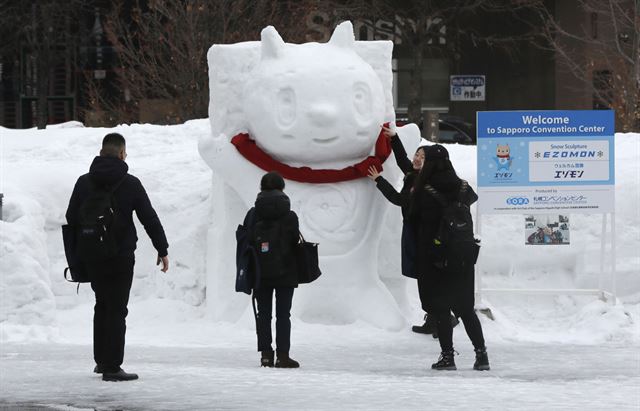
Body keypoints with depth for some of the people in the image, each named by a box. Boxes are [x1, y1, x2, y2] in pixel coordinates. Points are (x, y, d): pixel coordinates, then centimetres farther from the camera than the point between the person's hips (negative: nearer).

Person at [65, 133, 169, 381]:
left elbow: (71, 219, 7)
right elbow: (150, 219, -6)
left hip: (92, 258, 4)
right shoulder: (130, 184, -7)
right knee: (116, 310, -2)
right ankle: (112, 367, -6)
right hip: (121, 257, -4)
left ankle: (101, 360, 22)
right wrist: (162, 250, 2)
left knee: (102, 305, 19)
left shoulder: (84, 182, 3)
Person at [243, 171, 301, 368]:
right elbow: (296, 244, -4)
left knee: (263, 314, 8)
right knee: (283, 314, 2)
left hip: (260, 274, 2)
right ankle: (283, 355, -3)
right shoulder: (289, 216, -8)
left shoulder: (252, 215, -2)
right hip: (285, 273, -2)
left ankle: (266, 354, 5)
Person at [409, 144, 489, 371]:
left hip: (433, 258, -4)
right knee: (466, 307, 12)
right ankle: (481, 353, 8)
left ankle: (447, 355, 0)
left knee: (440, 308, 4)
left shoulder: (424, 192, -11)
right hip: (463, 256, 4)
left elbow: (414, 221, -2)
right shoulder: (463, 188, 1)